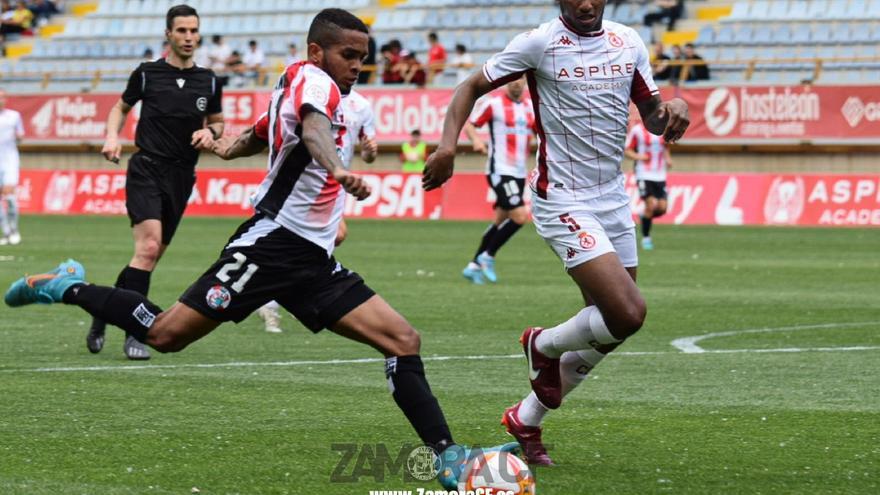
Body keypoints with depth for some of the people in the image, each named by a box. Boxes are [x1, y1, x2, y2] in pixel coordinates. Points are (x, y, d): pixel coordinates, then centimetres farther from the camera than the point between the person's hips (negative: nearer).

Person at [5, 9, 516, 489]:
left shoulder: (303, 89, 20)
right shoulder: (312, 79, -9)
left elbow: (260, 134, 39)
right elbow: (312, 126, -32)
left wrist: (235, 145, 60)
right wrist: (338, 169, -51)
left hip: (313, 259, 9)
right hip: (274, 241, -9)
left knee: (403, 339, -4)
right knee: (167, 334, -9)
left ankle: (449, 457, -7)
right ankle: (69, 288, 15)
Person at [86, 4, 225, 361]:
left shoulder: (208, 81, 7)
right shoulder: (147, 74, 0)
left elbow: (217, 122, 20)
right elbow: (121, 107, 15)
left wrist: (210, 133, -3)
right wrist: (112, 137, -2)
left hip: (181, 178, 4)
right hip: (147, 170, -4)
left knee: (151, 256, 8)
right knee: (149, 246, -22)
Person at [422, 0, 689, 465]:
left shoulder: (628, 42, 6)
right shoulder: (541, 43, -9)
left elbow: (653, 117, 15)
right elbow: (472, 87, -1)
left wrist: (674, 107, -9)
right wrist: (448, 143, -17)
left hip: (614, 199, 7)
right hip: (563, 201, -7)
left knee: (607, 328, 10)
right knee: (628, 314, -20)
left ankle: (526, 419, 29)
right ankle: (544, 344, 12)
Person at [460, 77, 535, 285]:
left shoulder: (528, 108, 12)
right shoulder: (493, 103, -6)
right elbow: (469, 125, -2)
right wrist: (476, 139, -22)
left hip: (519, 172, 7)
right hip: (500, 171, -7)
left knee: (500, 222, 10)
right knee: (520, 216, -17)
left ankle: (474, 266, 20)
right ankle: (488, 257, -1)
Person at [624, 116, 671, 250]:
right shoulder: (637, 130, -4)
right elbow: (627, 151, 1)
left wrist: (668, 159, 7)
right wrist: (638, 156, -18)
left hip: (660, 175, 5)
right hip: (644, 175, -5)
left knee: (662, 208, -5)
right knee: (651, 204, -13)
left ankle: (645, 216, 28)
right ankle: (645, 238, 3)